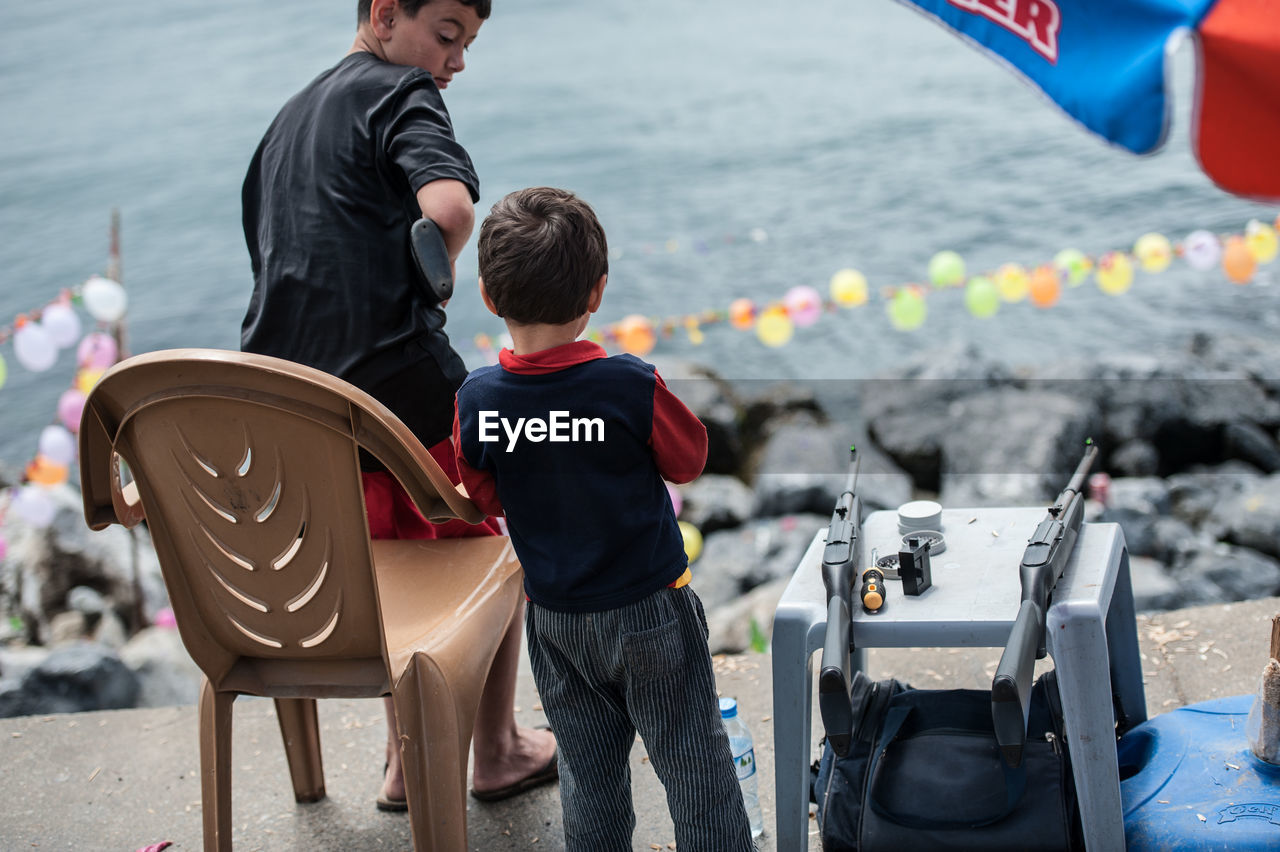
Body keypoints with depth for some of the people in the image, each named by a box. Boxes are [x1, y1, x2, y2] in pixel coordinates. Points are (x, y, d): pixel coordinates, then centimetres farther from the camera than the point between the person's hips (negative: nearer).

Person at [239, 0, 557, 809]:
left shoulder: (287, 120, 22)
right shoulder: (399, 92, -4)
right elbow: (451, 206, -24)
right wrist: (432, 280, -4)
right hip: (398, 381, -7)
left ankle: (409, 764, 30)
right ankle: (499, 751, 26)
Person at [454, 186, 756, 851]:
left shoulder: (477, 401, -13)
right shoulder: (631, 386, -22)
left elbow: (488, 499, 2)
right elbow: (688, 461, -5)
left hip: (554, 617, 3)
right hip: (652, 609, -3)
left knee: (588, 772, 17)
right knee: (694, 766, 10)